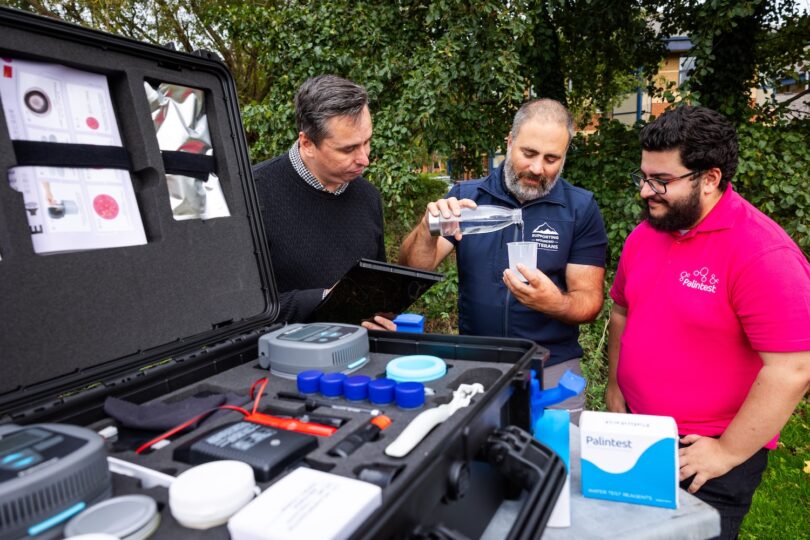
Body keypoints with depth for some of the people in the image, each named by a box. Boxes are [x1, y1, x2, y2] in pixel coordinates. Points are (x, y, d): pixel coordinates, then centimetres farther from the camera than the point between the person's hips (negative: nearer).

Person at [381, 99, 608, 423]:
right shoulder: (466, 196, -1)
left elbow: (590, 300, -5)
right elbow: (414, 272, -6)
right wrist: (428, 229, -27)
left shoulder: (581, 209, -4)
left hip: (553, 369, 0)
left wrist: (554, 303, -27)